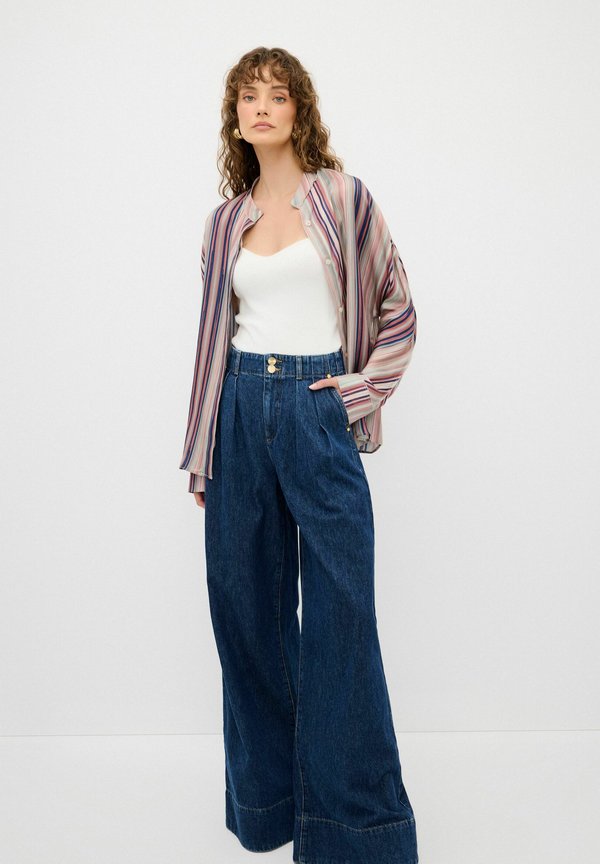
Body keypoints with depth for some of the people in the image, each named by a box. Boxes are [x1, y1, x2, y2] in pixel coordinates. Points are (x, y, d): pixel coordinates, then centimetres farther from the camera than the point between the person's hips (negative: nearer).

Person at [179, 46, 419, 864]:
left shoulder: (343, 196, 4)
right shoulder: (225, 221, 13)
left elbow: (399, 309, 7)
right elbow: (216, 335, 15)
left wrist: (364, 390, -4)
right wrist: (202, 453, 12)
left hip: (319, 412, -3)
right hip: (243, 412, 4)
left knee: (340, 615, -3)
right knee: (247, 606, 9)